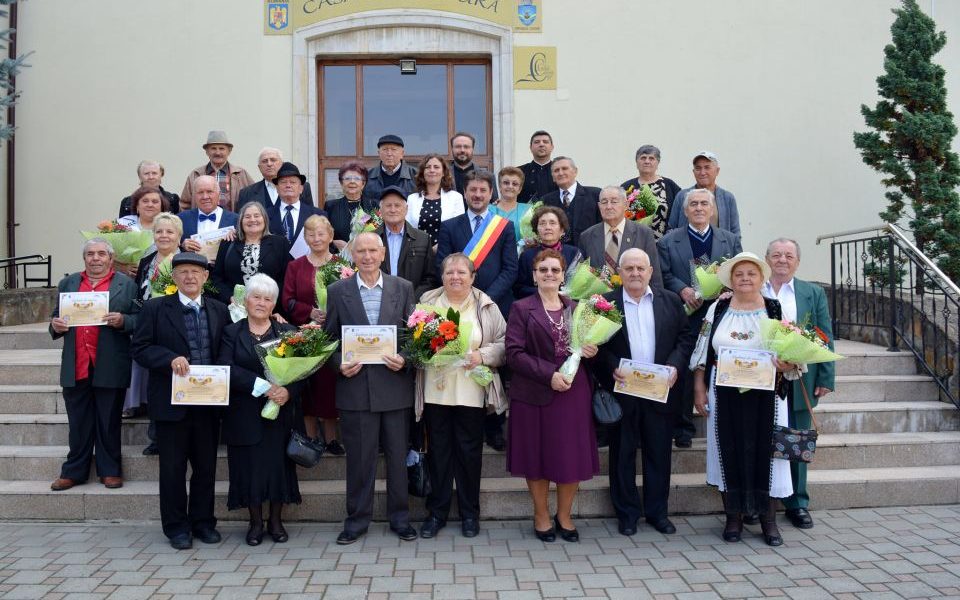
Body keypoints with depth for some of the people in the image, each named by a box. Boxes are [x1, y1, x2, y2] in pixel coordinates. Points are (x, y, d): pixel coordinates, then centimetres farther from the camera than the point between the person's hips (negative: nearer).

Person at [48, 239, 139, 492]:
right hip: (75, 367, 3)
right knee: (78, 424, 9)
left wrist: (122, 321, -19)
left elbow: (140, 321, 1)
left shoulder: (126, 285, 4)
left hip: (110, 367, -3)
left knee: (108, 423, 5)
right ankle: (74, 471, 19)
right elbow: (57, 317, 17)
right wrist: (56, 325, -4)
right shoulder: (67, 284, 15)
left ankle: (109, 471, 16)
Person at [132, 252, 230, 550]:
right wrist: (171, 359, -20)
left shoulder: (219, 310, 8)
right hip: (172, 401, -2)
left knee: (206, 466, 11)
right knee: (173, 467, 7)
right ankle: (176, 526, 20)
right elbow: (140, 348, -4)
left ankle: (203, 521, 25)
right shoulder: (155, 308, 0)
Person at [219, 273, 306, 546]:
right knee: (249, 466, 4)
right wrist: (262, 386, -21)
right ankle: (256, 522, 20)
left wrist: (288, 391, -20)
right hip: (245, 414, 0)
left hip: (280, 412, 1)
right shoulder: (231, 332, 4)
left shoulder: (288, 332, 6)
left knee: (279, 464, 3)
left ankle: (276, 521, 19)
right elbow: (226, 369, -11)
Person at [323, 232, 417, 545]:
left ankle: (399, 517, 23)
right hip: (355, 386, 0)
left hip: (395, 385, 1)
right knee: (358, 457, 7)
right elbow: (329, 338, 7)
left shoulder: (403, 288, 5)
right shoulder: (337, 291, 4)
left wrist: (405, 359, -11)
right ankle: (357, 519, 22)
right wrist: (339, 364, -9)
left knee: (398, 455, 9)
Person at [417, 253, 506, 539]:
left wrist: (483, 355, -14)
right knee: (438, 450, 9)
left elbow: (504, 343, 2)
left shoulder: (485, 306, 3)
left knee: (469, 451, 7)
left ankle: (469, 512, 22)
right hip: (435, 389, 1)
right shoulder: (427, 302, 6)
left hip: (471, 392, -1)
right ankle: (436, 511, 22)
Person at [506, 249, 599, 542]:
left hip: (574, 392, 3)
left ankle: (564, 516, 23)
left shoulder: (576, 308, 12)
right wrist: (549, 374, -18)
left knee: (573, 456, 6)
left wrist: (591, 352, -3)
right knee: (538, 456, 5)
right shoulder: (521, 309, 0)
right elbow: (514, 353, -10)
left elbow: (588, 343, 21)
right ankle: (541, 516, 22)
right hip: (535, 394, -3)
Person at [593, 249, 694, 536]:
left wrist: (675, 365, -8)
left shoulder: (671, 301, 7)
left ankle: (657, 511, 23)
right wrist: (611, 368, -16)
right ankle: (627, 512, 19)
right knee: (623, 453, 7)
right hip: (622, 390, -2)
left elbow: (685, 337, 7)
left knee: (659, 453, 9)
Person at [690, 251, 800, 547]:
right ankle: (733, 516, 17)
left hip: (765, 395, -1)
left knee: (763, 450, 3)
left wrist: (786, 365, -18)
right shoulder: (717, 310, 5)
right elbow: (702, 354, 6)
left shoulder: (776, 310, 3)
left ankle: (768, 518, 15)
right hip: (725, 396, 1)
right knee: (729, 451, 5)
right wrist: (699, 390, 1)